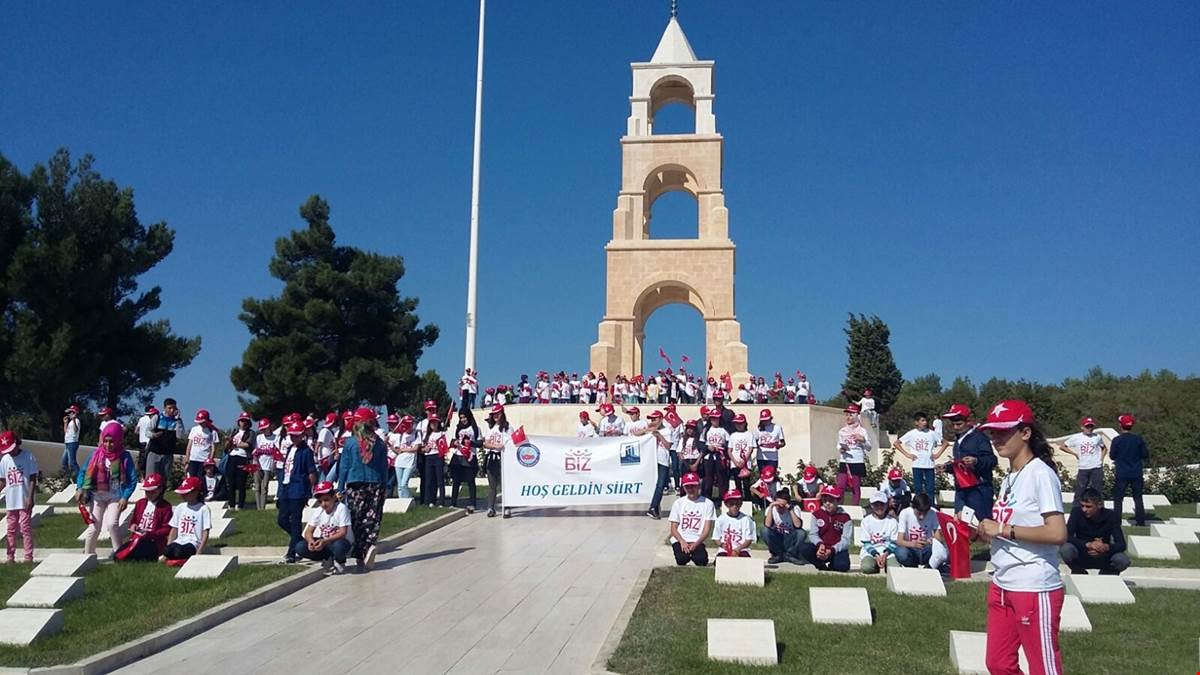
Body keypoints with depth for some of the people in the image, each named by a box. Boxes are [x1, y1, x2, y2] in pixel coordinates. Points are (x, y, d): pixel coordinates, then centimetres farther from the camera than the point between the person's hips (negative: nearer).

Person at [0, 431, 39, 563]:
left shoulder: (29, 457, -6)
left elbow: (33, 479, -8)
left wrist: (30, 498, -14)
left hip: (25, 501, -5)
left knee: (26, 528, -4)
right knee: (11, 530, 10)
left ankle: (28, 557, -2)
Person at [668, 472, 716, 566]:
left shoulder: (707, 503, 3)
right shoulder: (678, 503, 9)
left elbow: (707, 529, 0)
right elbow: (673, 528, 6)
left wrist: (696, 544, -16)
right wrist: (682, 542, -13)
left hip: (698, 541, -1)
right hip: (679, 540, 1)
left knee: (701, 559, -31)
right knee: (682, 557, -30)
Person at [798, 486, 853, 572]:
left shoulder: (845, 517, -3)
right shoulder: (817, 514, 4)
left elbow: (846, 540, -9)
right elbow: (813, 534, -1)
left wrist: (832, 550, -25)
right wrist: (819, 544, -25)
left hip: (837, 551, -2)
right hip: (820, 549, 2)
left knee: (842, 566, -34)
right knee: (804, 548, -28)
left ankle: (832, 565, 6)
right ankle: (822, 566, -2)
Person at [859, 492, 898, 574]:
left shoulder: (892, 521, 6)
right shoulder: (866, 521, 3)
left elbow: (894, 542, 2)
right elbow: (866, 543, -1)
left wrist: (885, 554, -17)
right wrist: (876, 555, -17)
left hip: (887, 553, 1)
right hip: (870, 552, -1)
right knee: (867, 567, -32)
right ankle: (877, 566, 3)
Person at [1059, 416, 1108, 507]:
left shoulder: (1097, 437, 6)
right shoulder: (1076, 437, 1)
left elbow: (1104, 448, 22)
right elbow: (1062, 446, 7)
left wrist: (1101, 459, 7)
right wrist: (1074, 453, 0)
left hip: (1096, 468, 1)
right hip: (1083, 469, -1)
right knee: (1079, 491, 1)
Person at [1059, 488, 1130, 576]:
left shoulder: (1112, 516, -13)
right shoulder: (1077, 512, -15)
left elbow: (1121, 544, -17)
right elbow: (1067, 537, -24)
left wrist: (1106, 547, -39)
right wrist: (1088, 544, -39)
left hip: (1103, 559, 1)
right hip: (1082, 557, -1)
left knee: (1123, 561, -28)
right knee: (1065, 549, -32)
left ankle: (1105, 575, 6)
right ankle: (1080, 574, 0)